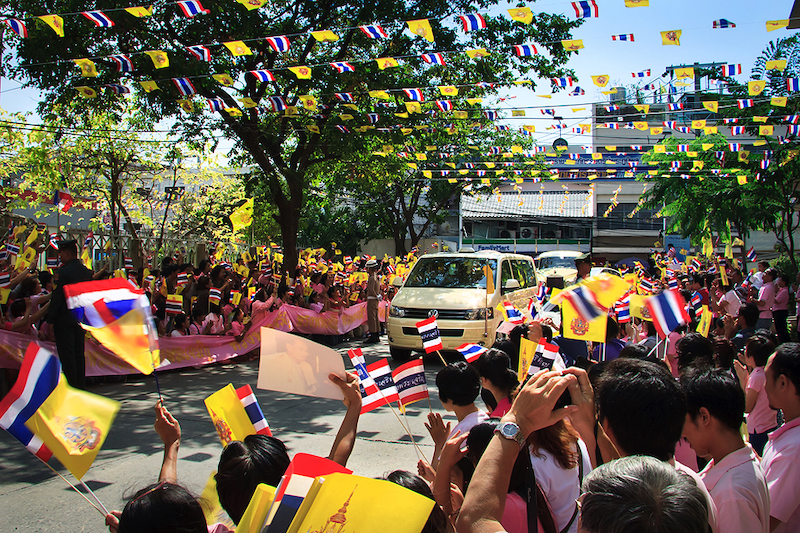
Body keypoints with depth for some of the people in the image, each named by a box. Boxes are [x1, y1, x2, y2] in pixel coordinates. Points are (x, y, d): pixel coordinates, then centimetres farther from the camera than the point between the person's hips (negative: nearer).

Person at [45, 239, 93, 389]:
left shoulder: (63, 272, -15)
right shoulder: (86, 272, 7)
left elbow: (57, 298, -15)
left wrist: (50, 320, -10)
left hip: (64, 319, -7)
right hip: (81, 319, 7)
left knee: (67, 355, -1)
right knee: (79, 353, 12)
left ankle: (70, 388, 1)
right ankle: (80, 384, 16)